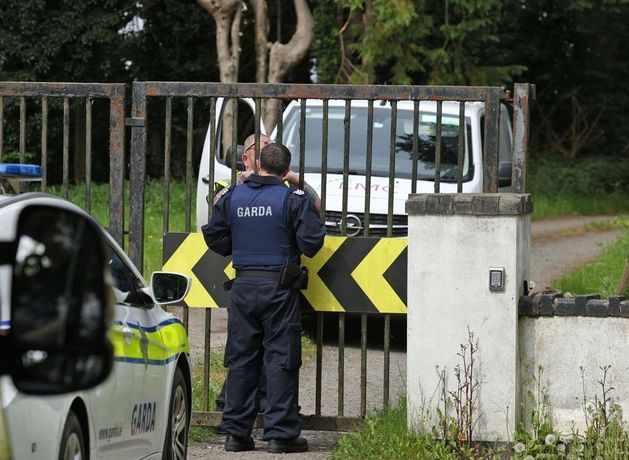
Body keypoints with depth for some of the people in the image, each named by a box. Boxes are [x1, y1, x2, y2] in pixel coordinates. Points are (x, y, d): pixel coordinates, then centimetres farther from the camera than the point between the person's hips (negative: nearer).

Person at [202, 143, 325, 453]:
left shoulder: (232, 197, 5)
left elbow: (214, 237, 9)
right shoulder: (293, 199, -7)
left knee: (241, 358, 9)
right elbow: (311, 241, -11)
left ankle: (236, 431, 10)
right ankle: (280, 433, -2)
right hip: (279, 287, -4)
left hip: (243, 287, 4)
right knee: (280, 360, 0)